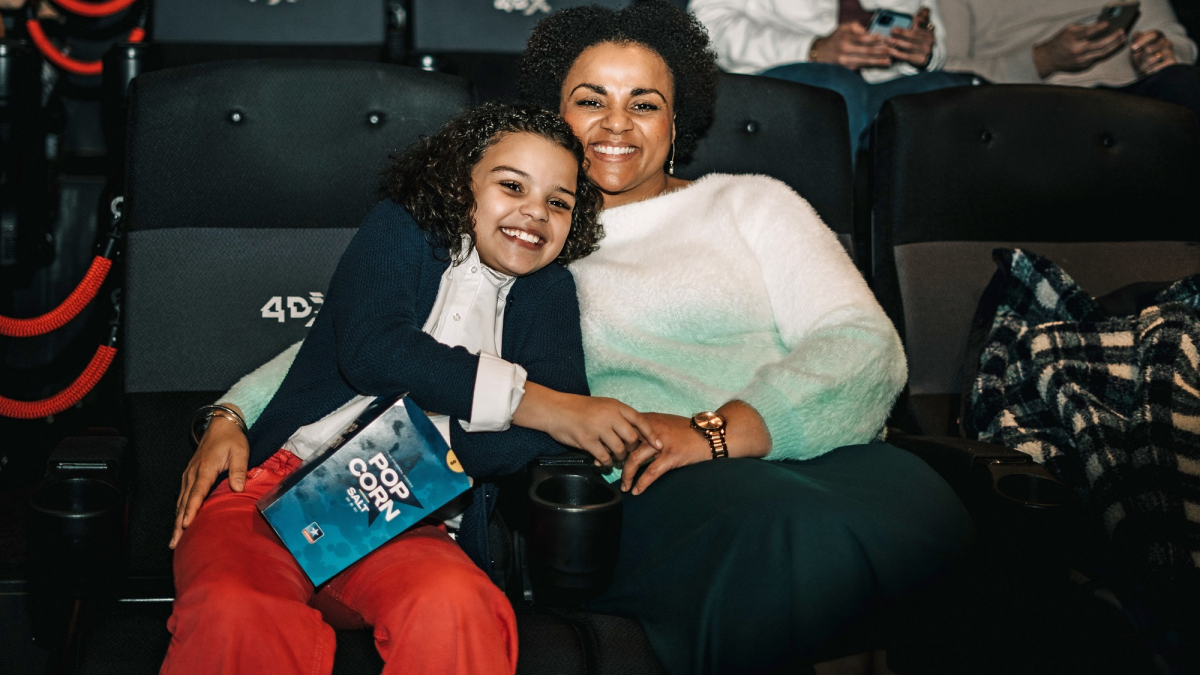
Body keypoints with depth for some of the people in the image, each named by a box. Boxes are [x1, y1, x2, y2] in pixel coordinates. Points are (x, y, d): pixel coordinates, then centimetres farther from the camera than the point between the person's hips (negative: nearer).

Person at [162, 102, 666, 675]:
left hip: (408, 522, 1)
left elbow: (534, 444, 1)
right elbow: (371, 350, -10)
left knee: (456, 612, -36)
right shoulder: (400, 231, 12)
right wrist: (535, 403, -11)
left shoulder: (547, 293, 18)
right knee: (235, 616, -34)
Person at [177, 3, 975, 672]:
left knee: (915, 515, -36)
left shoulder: (750, 204, 22)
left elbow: (866, 347, 7)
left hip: (808, 452, 2)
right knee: (793, 533, -38)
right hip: (636, 491, -1)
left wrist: (718, 429, -11)